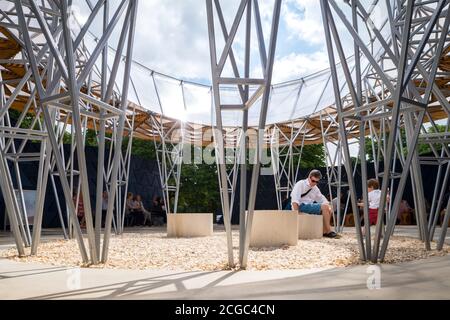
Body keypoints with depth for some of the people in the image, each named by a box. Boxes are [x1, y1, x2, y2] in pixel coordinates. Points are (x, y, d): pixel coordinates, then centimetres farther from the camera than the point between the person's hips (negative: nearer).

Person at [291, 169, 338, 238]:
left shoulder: (315, 188, 18)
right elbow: (294, 200, -16)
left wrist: (328, 205, -4)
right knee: (324, 207, -19)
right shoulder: (301, 184, -5)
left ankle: (324, 231, -5)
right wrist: (296, 213, -24)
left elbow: (322, 199, 18)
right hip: (302, 206, -8)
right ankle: (328, 231, -13)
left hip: (310, 206, 8)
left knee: (328, 209, -4)